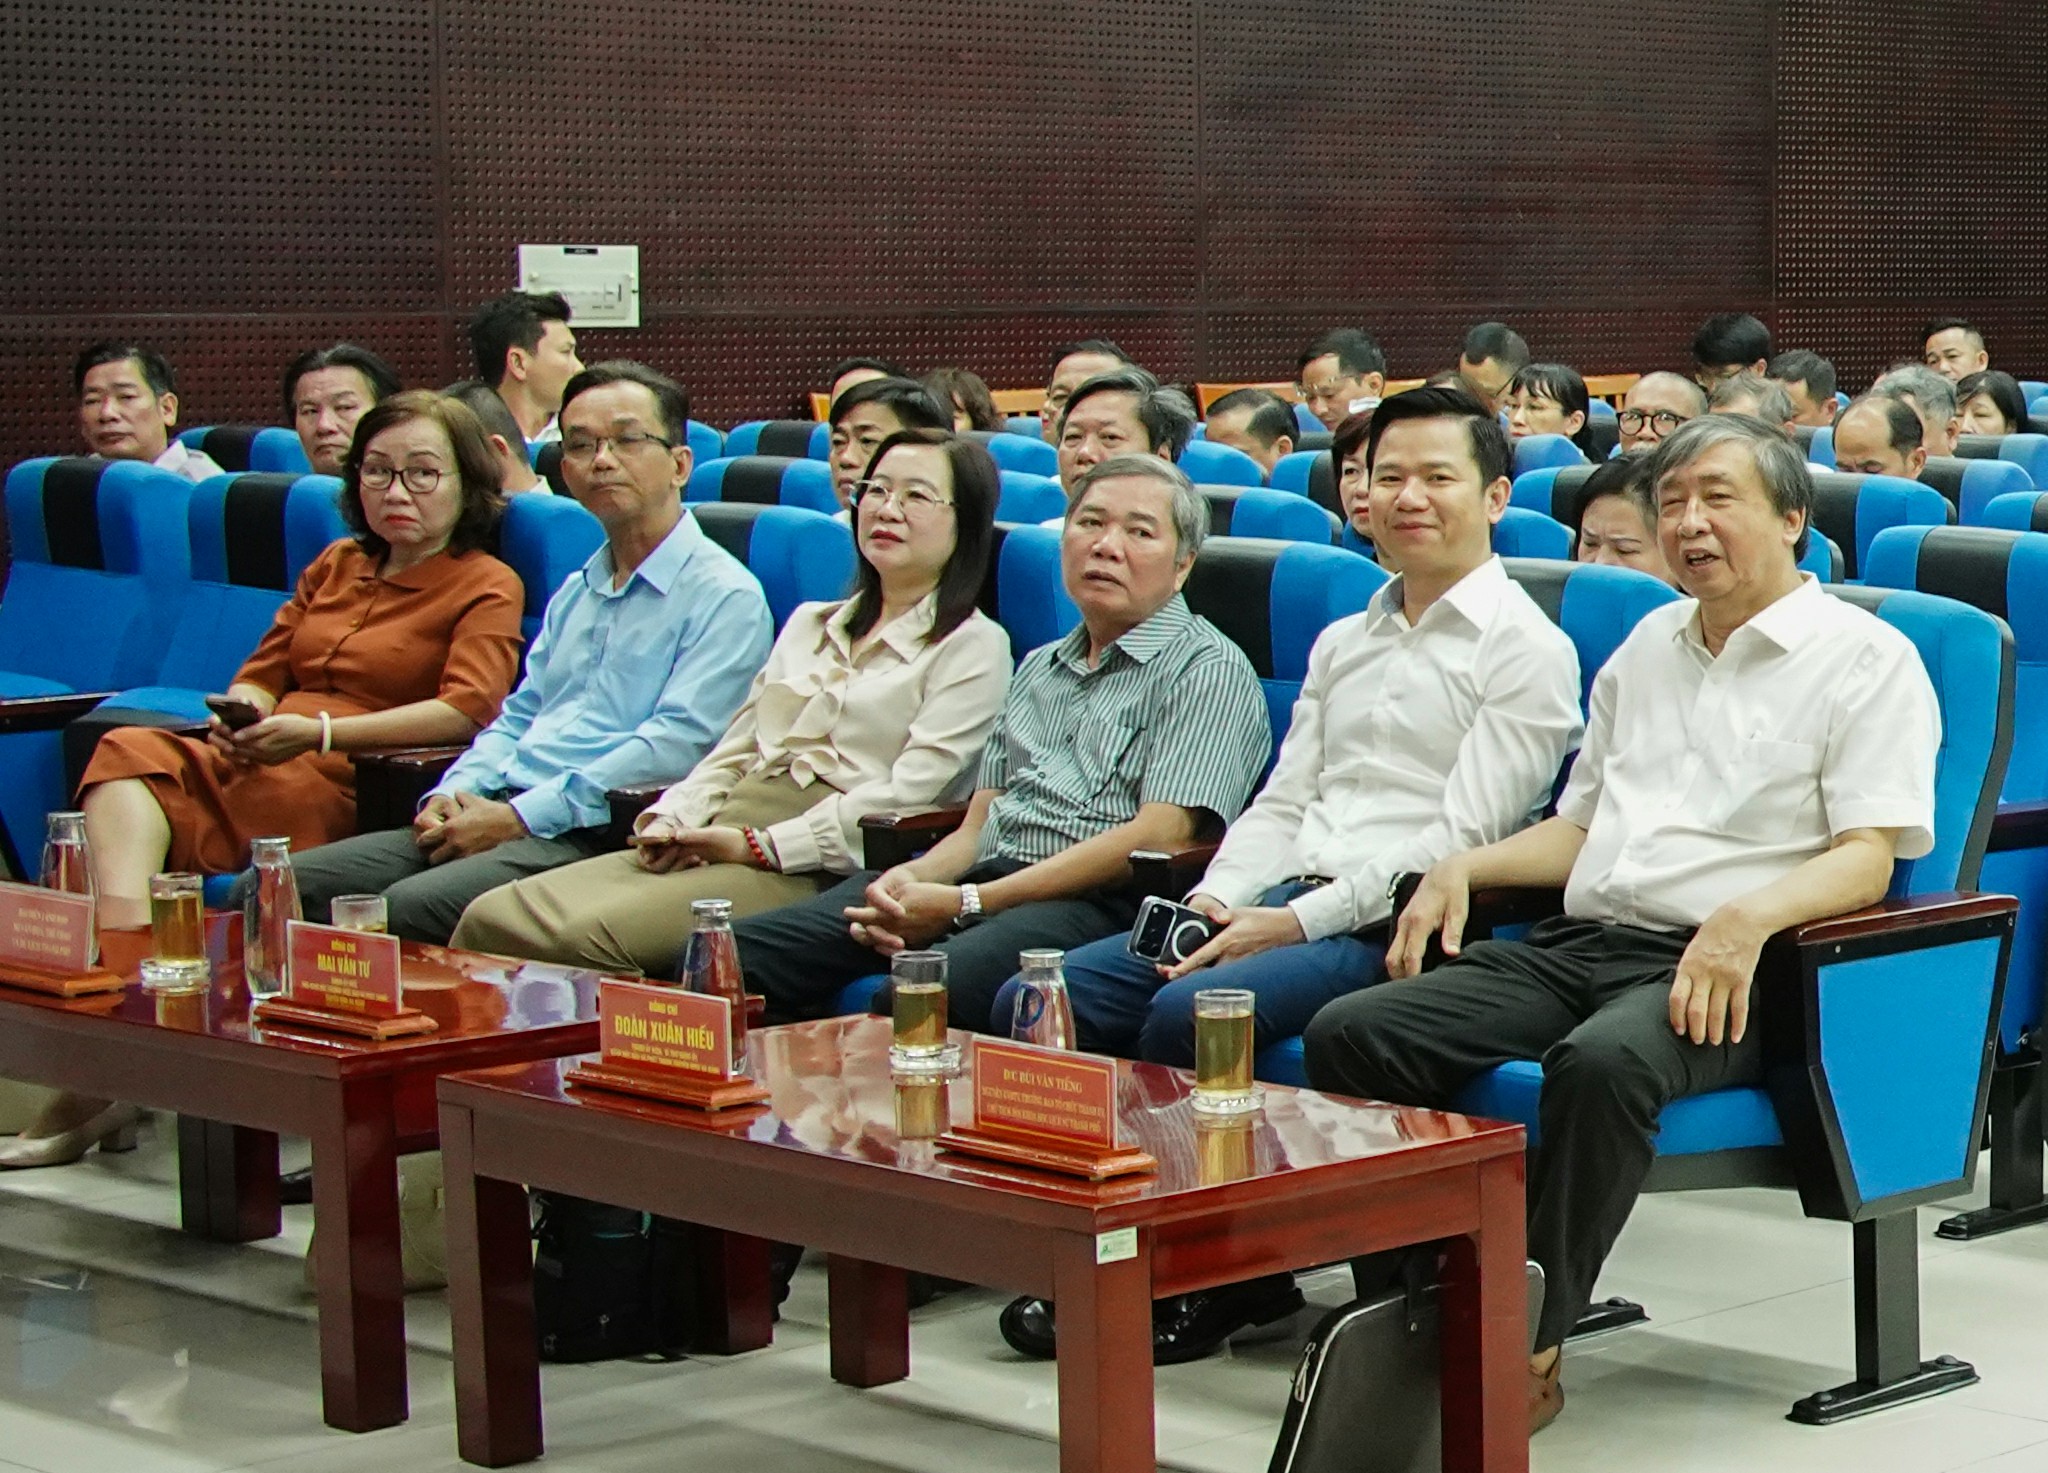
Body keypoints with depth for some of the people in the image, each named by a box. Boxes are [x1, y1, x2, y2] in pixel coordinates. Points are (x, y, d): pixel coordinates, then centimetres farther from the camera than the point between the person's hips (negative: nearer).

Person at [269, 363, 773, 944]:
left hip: (589, 839, -8)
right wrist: (452, 795, 3)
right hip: (499, 816, 8)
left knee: (407, 909, -33)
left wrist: (518, 818, -15)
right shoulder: (574, 593, 26)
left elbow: (677, 743, -13)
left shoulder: (725, 597, -2)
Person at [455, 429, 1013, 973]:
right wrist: (670, 822, 1)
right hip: (716, 845, 7)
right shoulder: (810, 624, 28)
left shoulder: (974, 646, 6)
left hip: (814, 869, -7)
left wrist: (760, 845, -14)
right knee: (491, 918, -17)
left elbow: (908, 793, -8)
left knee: (589, 936, -31)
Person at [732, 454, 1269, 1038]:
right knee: (739, 953, -15)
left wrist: (968, 902, -13)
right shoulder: (1039, 668, 28)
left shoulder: (1210, 672, 3)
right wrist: (910, 879, -3)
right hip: (982, 884, 7)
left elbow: (1157, 837, -10)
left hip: (1097, 905, -7)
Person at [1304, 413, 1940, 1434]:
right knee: (1350, 1032, -15)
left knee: (1601, 1062, -39)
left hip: (1720, 968, -7)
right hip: (1580, 943, 7)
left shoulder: (1864, 658, 3)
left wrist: (1749, 916, -27)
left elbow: (1867, 858, -8)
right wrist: (1464, 868, 10)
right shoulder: (1648, 646, 24)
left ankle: (1526, 1351, -28)